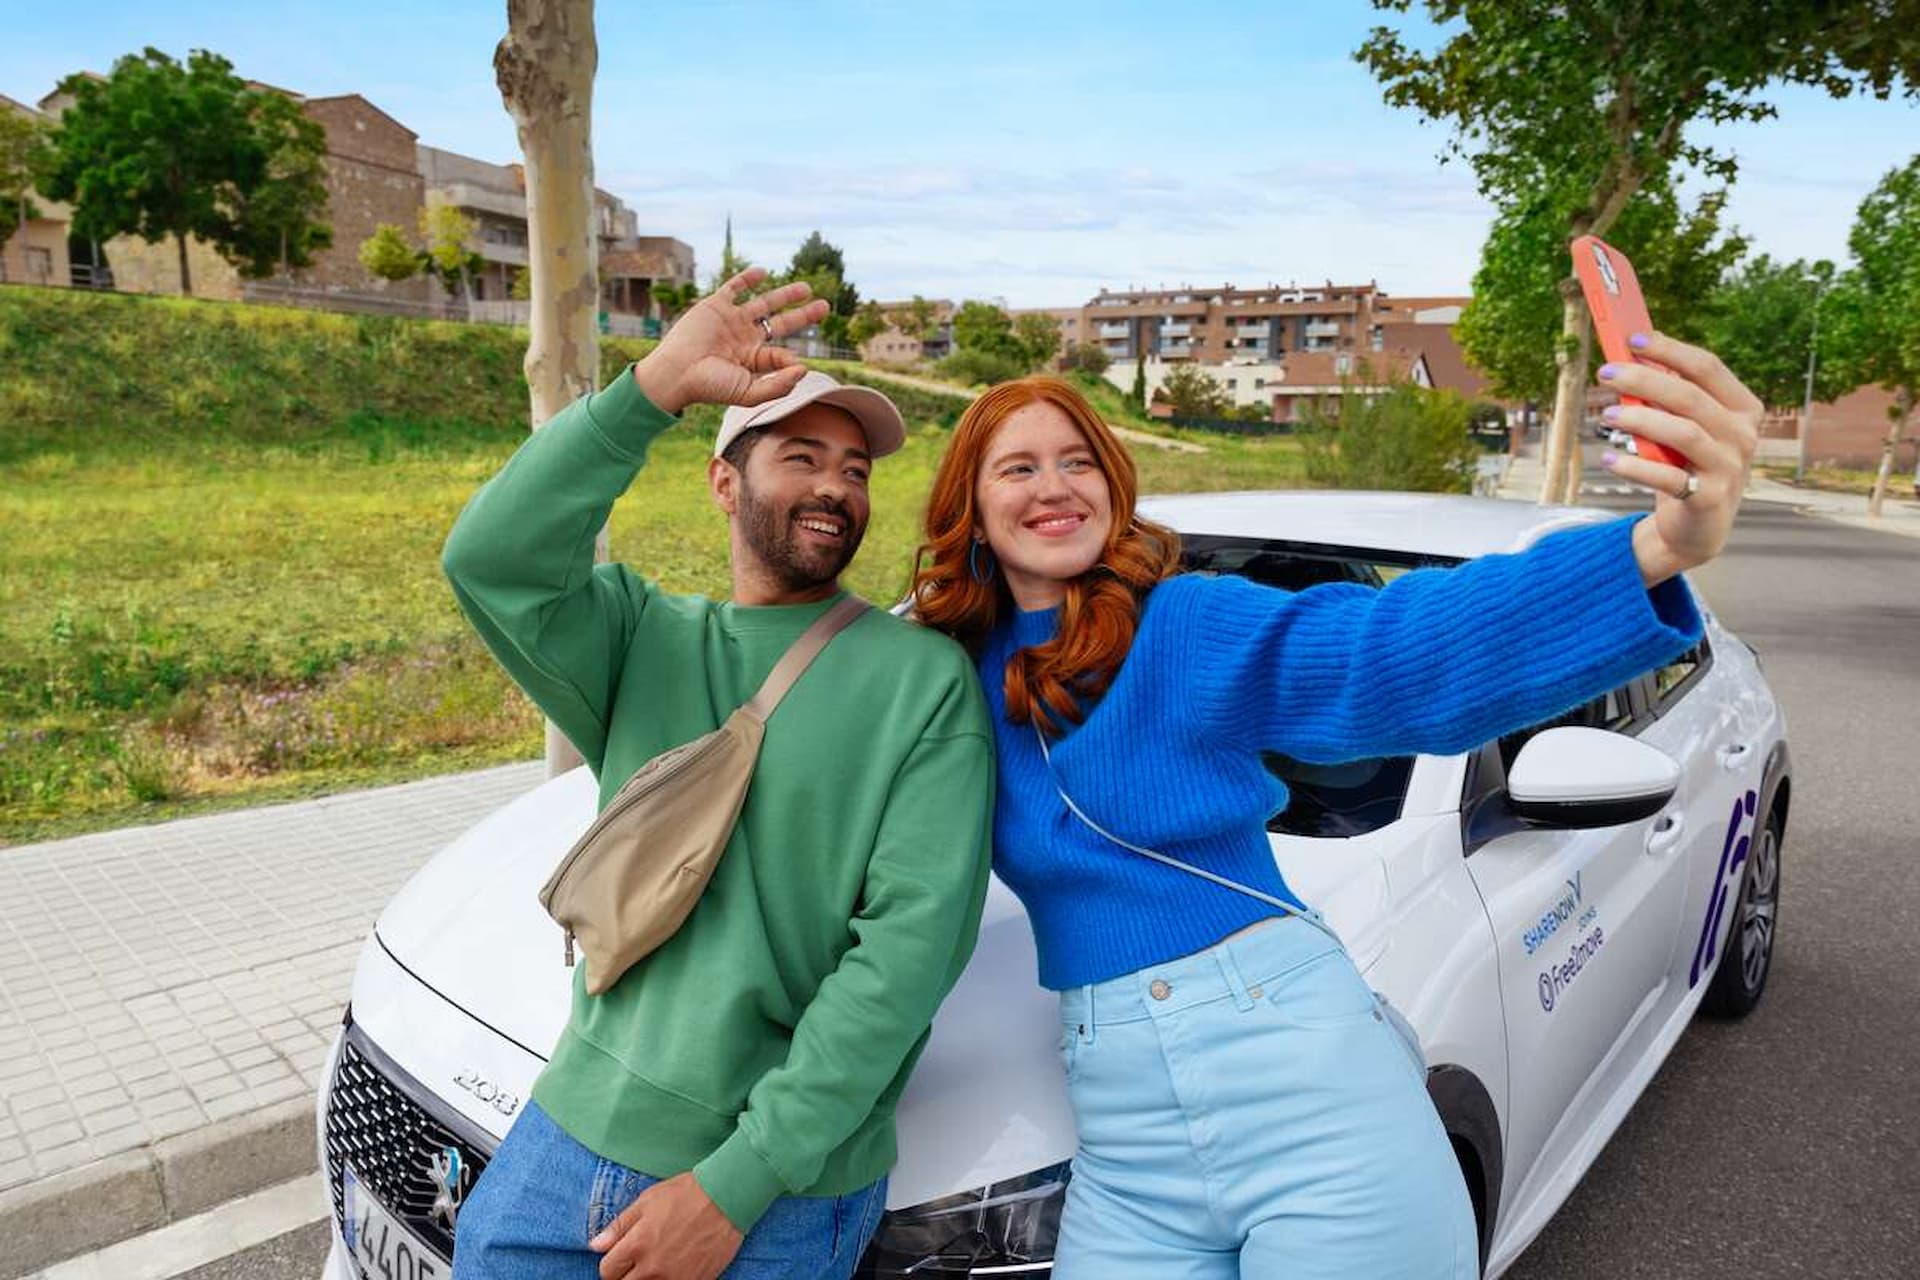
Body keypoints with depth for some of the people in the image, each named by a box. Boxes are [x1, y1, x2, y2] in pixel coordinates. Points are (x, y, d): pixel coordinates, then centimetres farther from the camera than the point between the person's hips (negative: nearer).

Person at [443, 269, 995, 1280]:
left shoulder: (925, 675, -8)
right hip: (572, 1126, 4)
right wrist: (654, 388, -23)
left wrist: (739, 1182, -17)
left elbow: (915, 935, -15)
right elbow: (488, 560, -15)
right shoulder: (647, 638, 3)